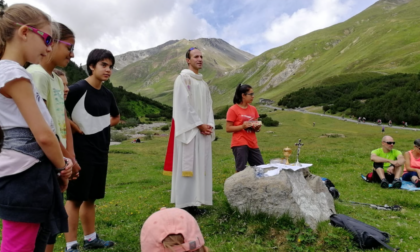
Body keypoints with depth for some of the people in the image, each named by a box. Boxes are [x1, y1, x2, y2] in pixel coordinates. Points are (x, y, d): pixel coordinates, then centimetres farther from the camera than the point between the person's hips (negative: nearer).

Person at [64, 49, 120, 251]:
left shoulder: (107, 94, 10)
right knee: (75, 197, 1)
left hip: (101, 151, 7)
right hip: (82, 151, -7)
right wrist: (75, 128, -15)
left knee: (90, 197, 16)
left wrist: (104, 126, 9)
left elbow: (116, 117, 26)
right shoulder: (78, 89, -12)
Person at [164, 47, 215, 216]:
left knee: (200, 165, 5)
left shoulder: (203, 83, 20)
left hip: (202, 130, 7)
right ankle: (184, 205, -1)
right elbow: (184, 105, -12)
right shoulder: (183, 78, -2)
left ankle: (193, 203, 11)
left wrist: (209, 125, -2)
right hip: (188, 129, -7)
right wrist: (199, 124, -14)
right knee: (187, 165, -7)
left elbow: (208, 106, 14)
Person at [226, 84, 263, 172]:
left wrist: (257, 127, -4)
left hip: (253, 144, 6)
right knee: (241, 171, -7)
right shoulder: (233, 110, -6)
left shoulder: (253, 109, 11)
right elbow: (228, 129, -8)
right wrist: (242, 126, -20)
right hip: (240, 144, -6)